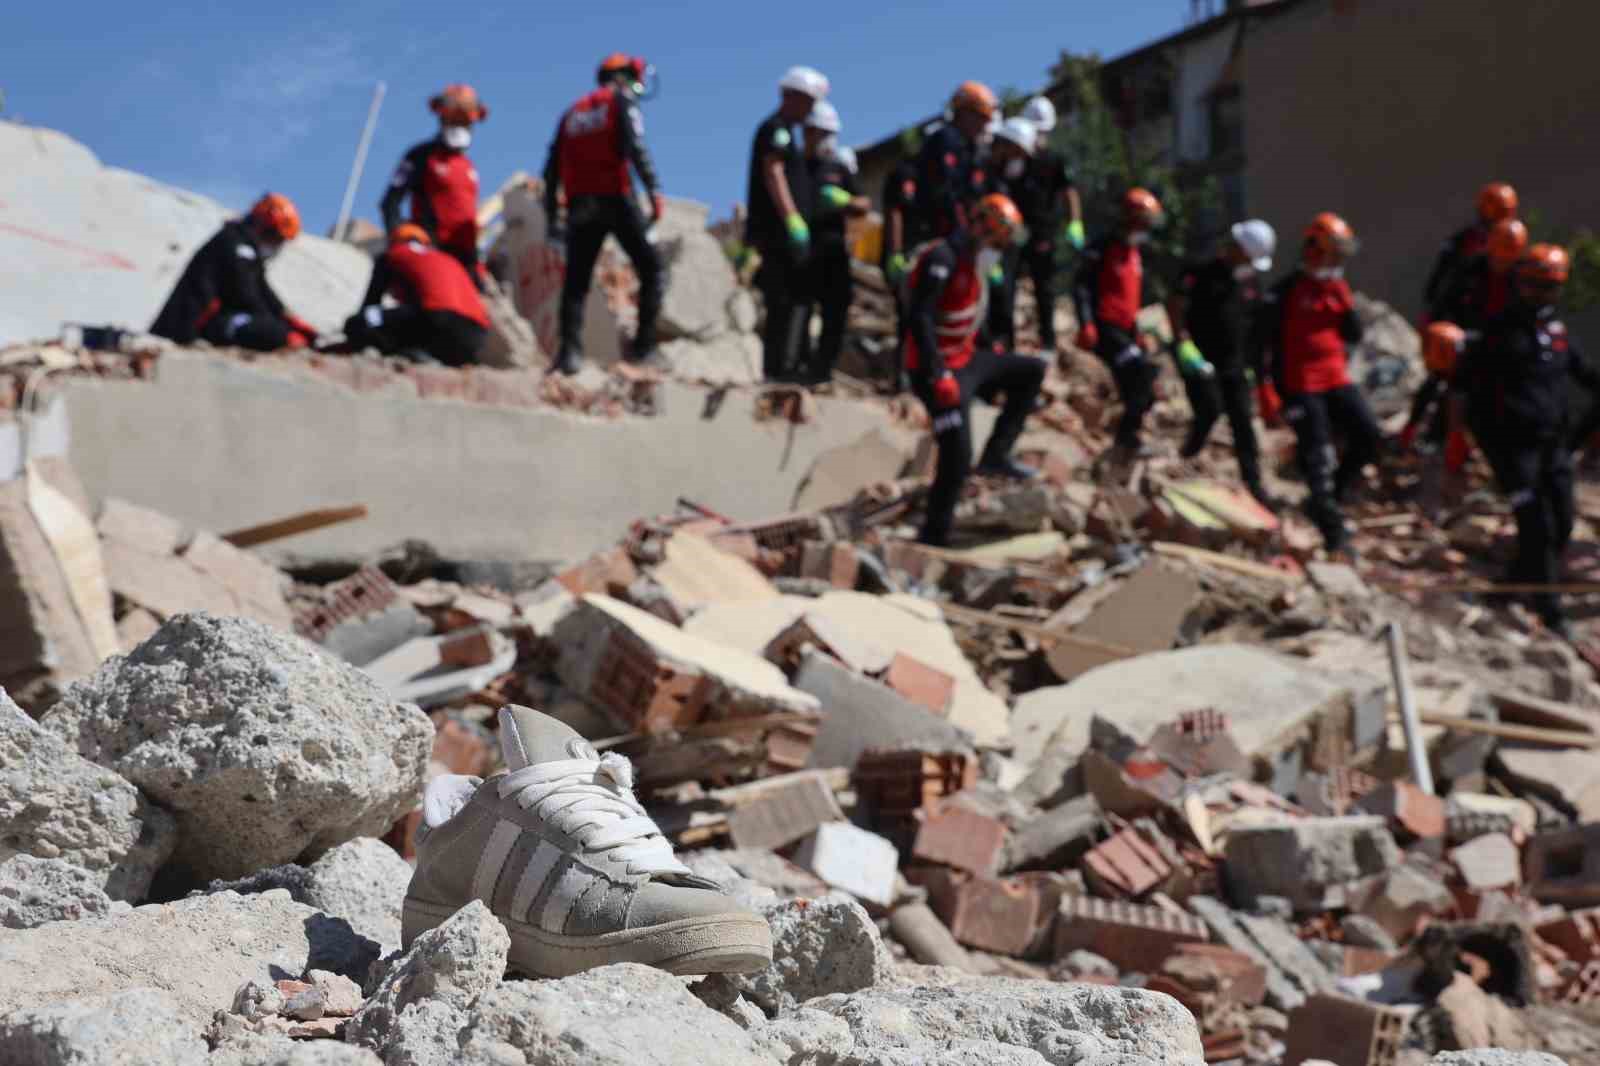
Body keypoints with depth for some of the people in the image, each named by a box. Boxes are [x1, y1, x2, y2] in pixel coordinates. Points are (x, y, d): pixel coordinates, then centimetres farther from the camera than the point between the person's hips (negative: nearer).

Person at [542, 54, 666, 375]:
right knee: (650, 267, 6)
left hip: (580, 205, 5)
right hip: (616, 200, -5)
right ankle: (643, 345, -1)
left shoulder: (573, 111, 22)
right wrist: (654, 192, -17)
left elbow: (553, 168, 17)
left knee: (576, 281, 5)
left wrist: (551, 217, 19)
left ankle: (570, 350, -7)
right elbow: (635, 148, -13)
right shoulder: (622, 101, 5)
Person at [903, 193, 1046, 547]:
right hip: (940, 371, -10)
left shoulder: (974, 259, 10)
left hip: (967, 360, 10)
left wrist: (993, 361, 23)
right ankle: (934, 535, 0)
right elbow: (918, 318, -28)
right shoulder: (942, 259, -20)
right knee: (957, 457, -11)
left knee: (1032, 371, 14)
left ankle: (997, 453, 11)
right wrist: (938, 376, -30)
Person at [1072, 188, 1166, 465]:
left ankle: (1123, 446, 15)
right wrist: (1086, 325, -23)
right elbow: (1081, 287, -14)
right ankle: (1127, 441, -23)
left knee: (1140, 393, 6)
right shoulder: (1102, 250, -7)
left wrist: (1137, 333, 25)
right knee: (1141, 372, -24)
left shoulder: (1135, 255, 20)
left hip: (1124, 330, 9)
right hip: (1105, 328, -9)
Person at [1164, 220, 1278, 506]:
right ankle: (1188, 456, 8)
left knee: (1242, 421, 2)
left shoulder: (1252, 282, 11)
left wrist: (1251, 363, 15)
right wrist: (1184, 344, -18)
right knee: (1210, 408, -20)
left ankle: (1253, 483, 5)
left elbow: (1254, 324, 18)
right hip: (1200, 360, -5)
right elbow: (1174, 305, -10)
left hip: (1234, 363, 5)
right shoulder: (1201, 273, -7)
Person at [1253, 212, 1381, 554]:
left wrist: (1345, 301, -6)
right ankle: (1333, 531, 0)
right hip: (1301, 387, -7)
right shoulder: (1286, 292, -7)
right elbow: (1264, 342, -9)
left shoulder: (1338, 288, 13)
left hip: (1337, 381, 7)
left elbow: (1354, 335, 10)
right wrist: (1267, 390, -13)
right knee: (1317, 456, -6)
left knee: (1368, 438, -3)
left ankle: (1327, 496, 14)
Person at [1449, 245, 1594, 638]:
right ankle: (1547, 606, -4)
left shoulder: (1557, 329, 12)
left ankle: (1519, 579, 27)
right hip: (1514, 442, -7)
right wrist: (1457, 435, -7)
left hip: (1553, 442, 7)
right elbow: (1464, 384, -4)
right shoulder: (1499, 330, -5)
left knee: (1562, 524, 7)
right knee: (1536, 525, -11)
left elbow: (1582, 371, 25)